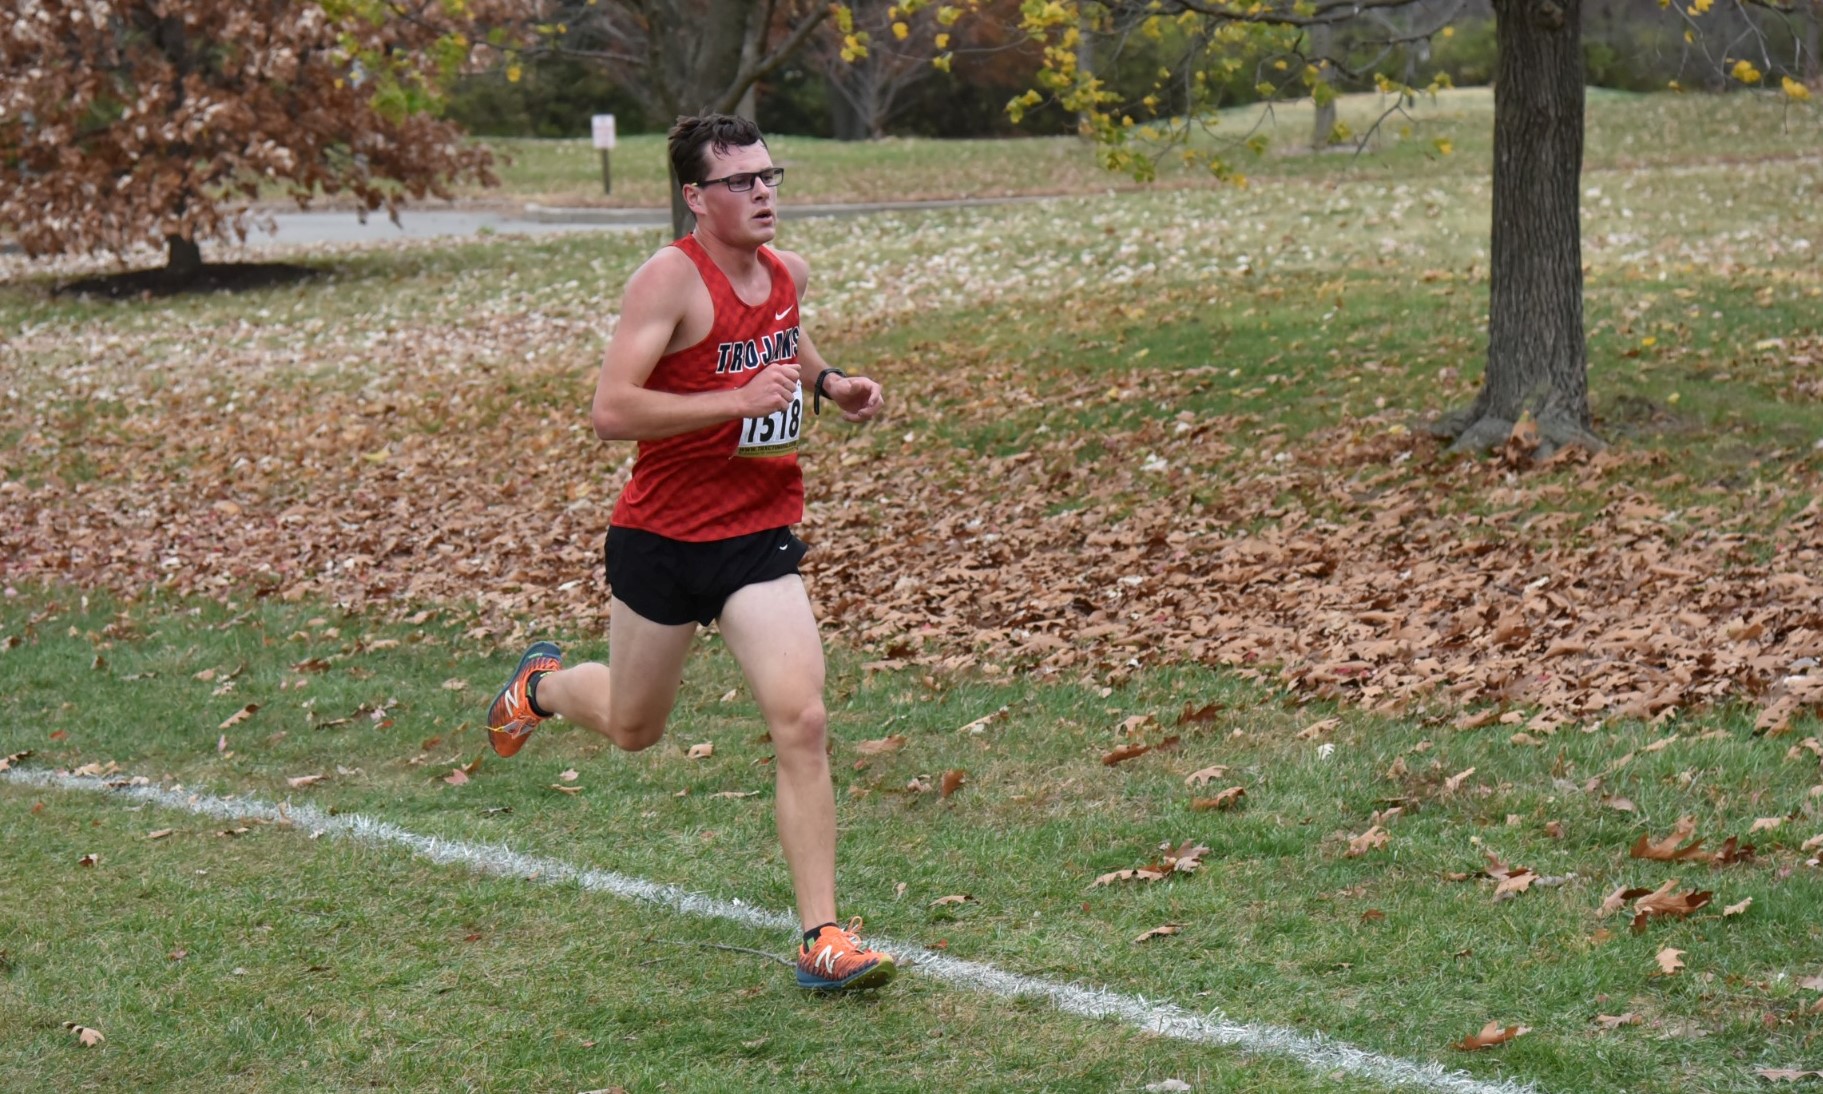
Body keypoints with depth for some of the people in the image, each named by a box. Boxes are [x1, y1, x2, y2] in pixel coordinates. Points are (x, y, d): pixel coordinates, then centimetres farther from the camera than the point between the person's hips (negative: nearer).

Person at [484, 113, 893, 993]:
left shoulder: (789, 274, 5)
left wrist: (827, 383, 9)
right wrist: (737, 400, -29)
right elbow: (610, 410, -24)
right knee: (634, 729, 16)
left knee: (801, 724, -13)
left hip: (759, 537, 4)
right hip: (661, 535, -4)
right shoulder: (670, 279, -16)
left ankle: (822, 938, -8)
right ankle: (543, 685, 52)